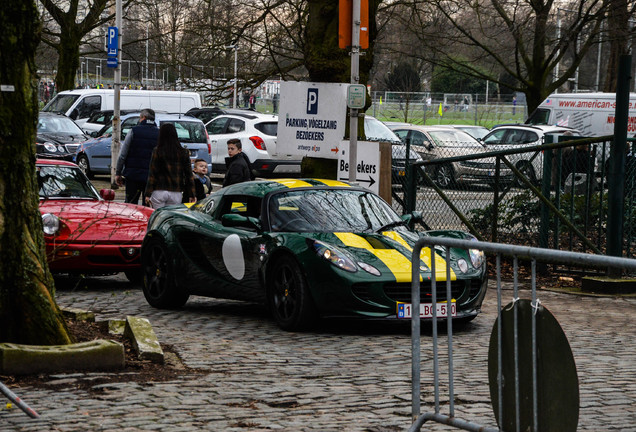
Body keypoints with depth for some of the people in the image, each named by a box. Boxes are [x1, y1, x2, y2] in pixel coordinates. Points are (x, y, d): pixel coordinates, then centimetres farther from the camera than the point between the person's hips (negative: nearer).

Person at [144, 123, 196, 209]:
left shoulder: (157, 151, -5)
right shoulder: (184, 153, 2)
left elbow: (152, 174, -4)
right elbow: (189, 175, 4)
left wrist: (148, 194, -1)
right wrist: (191, 195, 9)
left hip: (159, 192, -2)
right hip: (176, 193, 2)